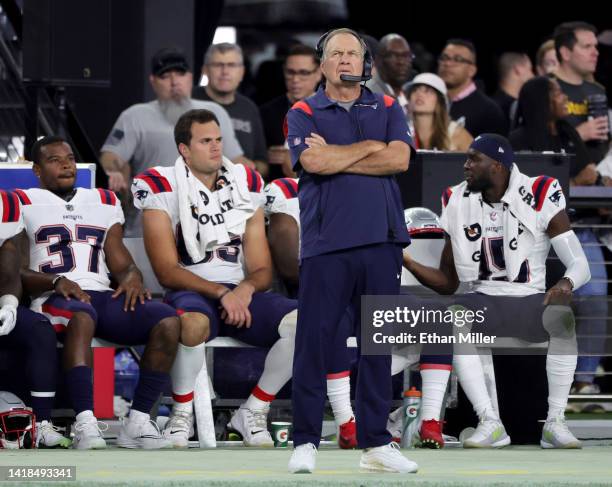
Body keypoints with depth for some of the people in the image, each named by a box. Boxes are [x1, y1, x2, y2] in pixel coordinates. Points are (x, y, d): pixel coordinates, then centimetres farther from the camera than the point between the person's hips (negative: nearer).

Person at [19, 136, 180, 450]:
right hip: (53, 298, -5)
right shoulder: (25, 205, 13)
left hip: (104, 295, 5)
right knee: (81, 315, -43)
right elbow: (16, 273, 3)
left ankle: (138, 422, -23)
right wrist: (56, 282, -16)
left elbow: (121, 263, 21)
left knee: (168, 321, -23)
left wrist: (131, 277, -4)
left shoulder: (104, 203, 26)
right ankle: (85, 423, -50)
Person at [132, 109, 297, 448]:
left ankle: (252, 412, -6)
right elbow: (167, 272, -8)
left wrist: (245, 289, -12)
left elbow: (262, 270, 12)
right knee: (193, 323, -41)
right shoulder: (162, 188, -1)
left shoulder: (245, 185, 13)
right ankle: (182, 413, -16)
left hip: (241, 294, 5)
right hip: (191, 293, -4)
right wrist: (220, 293, -19)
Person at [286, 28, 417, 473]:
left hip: (381, 242, 2)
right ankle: (305, 443, -1)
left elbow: (399, 159, -4)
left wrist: (335, 158, -6)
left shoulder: (387, 109, 14)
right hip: (324, 245, -2)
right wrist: (369, 147, -3)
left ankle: (376, 444, 10)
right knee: (314, 341, -5)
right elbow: (313, 162, -11)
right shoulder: (304, 114, 8)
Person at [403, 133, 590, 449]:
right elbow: (447, 283, 11)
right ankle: (490, 423, -34)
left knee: (563, 317, -36)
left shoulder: (538, 198, -7)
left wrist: (566, 284, -35)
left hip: (530, 302, -2)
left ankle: (555, 423, -28)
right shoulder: (458, 204, 5)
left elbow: (580, 265, -11)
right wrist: (407, 262, -6)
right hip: (483, 302, 2)